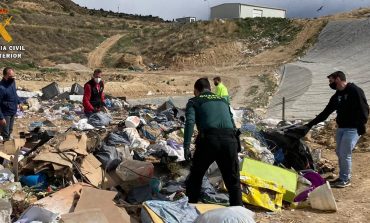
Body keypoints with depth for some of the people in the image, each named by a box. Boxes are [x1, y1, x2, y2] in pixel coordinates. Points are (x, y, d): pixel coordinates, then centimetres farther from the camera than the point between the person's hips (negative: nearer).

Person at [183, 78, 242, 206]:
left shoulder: (194, 101, 15)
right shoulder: (223, 100, 29)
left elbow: (189, 122, -3)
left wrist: (186, 147, -8)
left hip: (208, 140, -3)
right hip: (229, 140, 3)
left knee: (195, 178, 17)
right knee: (233, 182, 14)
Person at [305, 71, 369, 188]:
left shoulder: (355, 91, -12)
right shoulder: (336, 96, 12)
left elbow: (364, 109, -16)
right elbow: (326, 112, 16)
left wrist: (362, 125, -21)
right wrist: (311, 123, 14)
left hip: (352, 129, -8)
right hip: (341, 128, 8)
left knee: (345, 154, -7)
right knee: (339, 152, 11)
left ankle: (345, 180, 6)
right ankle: (342, 177, 23)